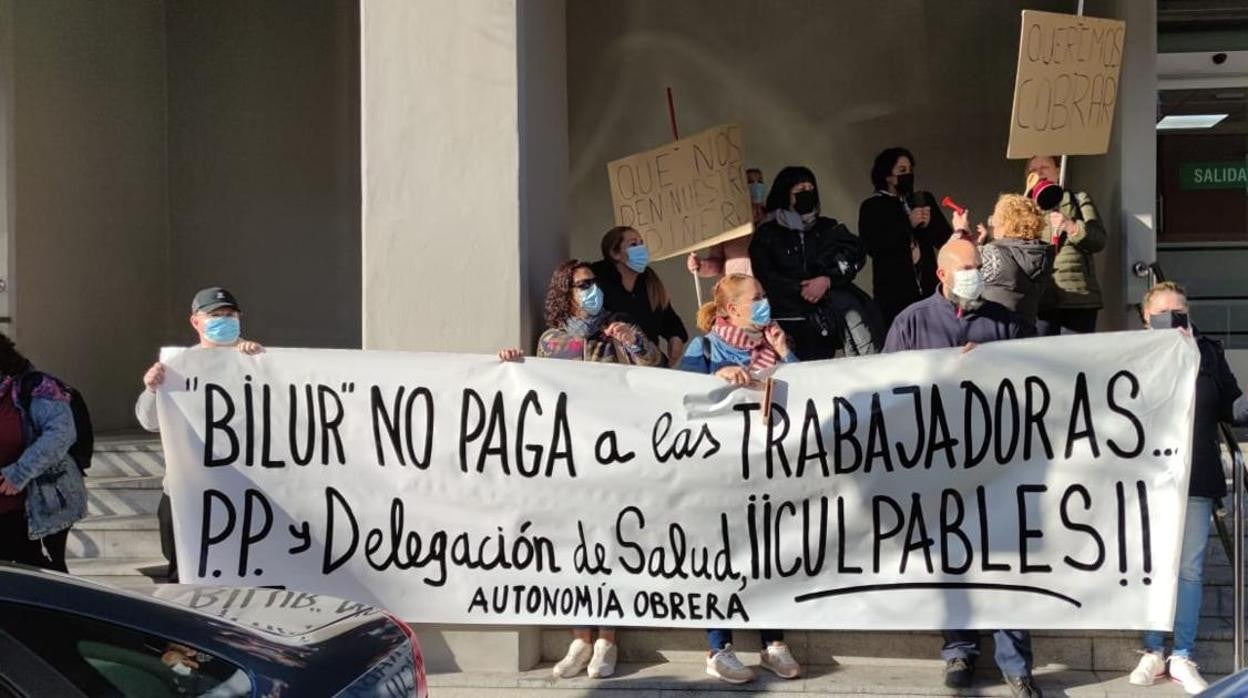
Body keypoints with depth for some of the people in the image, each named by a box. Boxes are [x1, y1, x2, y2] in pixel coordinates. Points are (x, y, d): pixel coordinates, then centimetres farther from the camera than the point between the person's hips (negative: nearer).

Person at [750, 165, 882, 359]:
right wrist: (803, 292, -11)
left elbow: (856, 255, 4)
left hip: (827, 306, 2)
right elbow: (767, 279, 0)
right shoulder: (766, 235, 10)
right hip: (792, 319, -2)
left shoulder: (828, 227, 18)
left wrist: (827, 280, -12)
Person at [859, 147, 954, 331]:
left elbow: (946, 238, 12)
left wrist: (928, 224, -7)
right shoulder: (872, 207, 4)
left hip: (927, 287, 3)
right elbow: (872, 246, -10)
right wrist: (907, 224, -12)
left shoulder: (924, 200, 17)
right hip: (893, 292, -3)